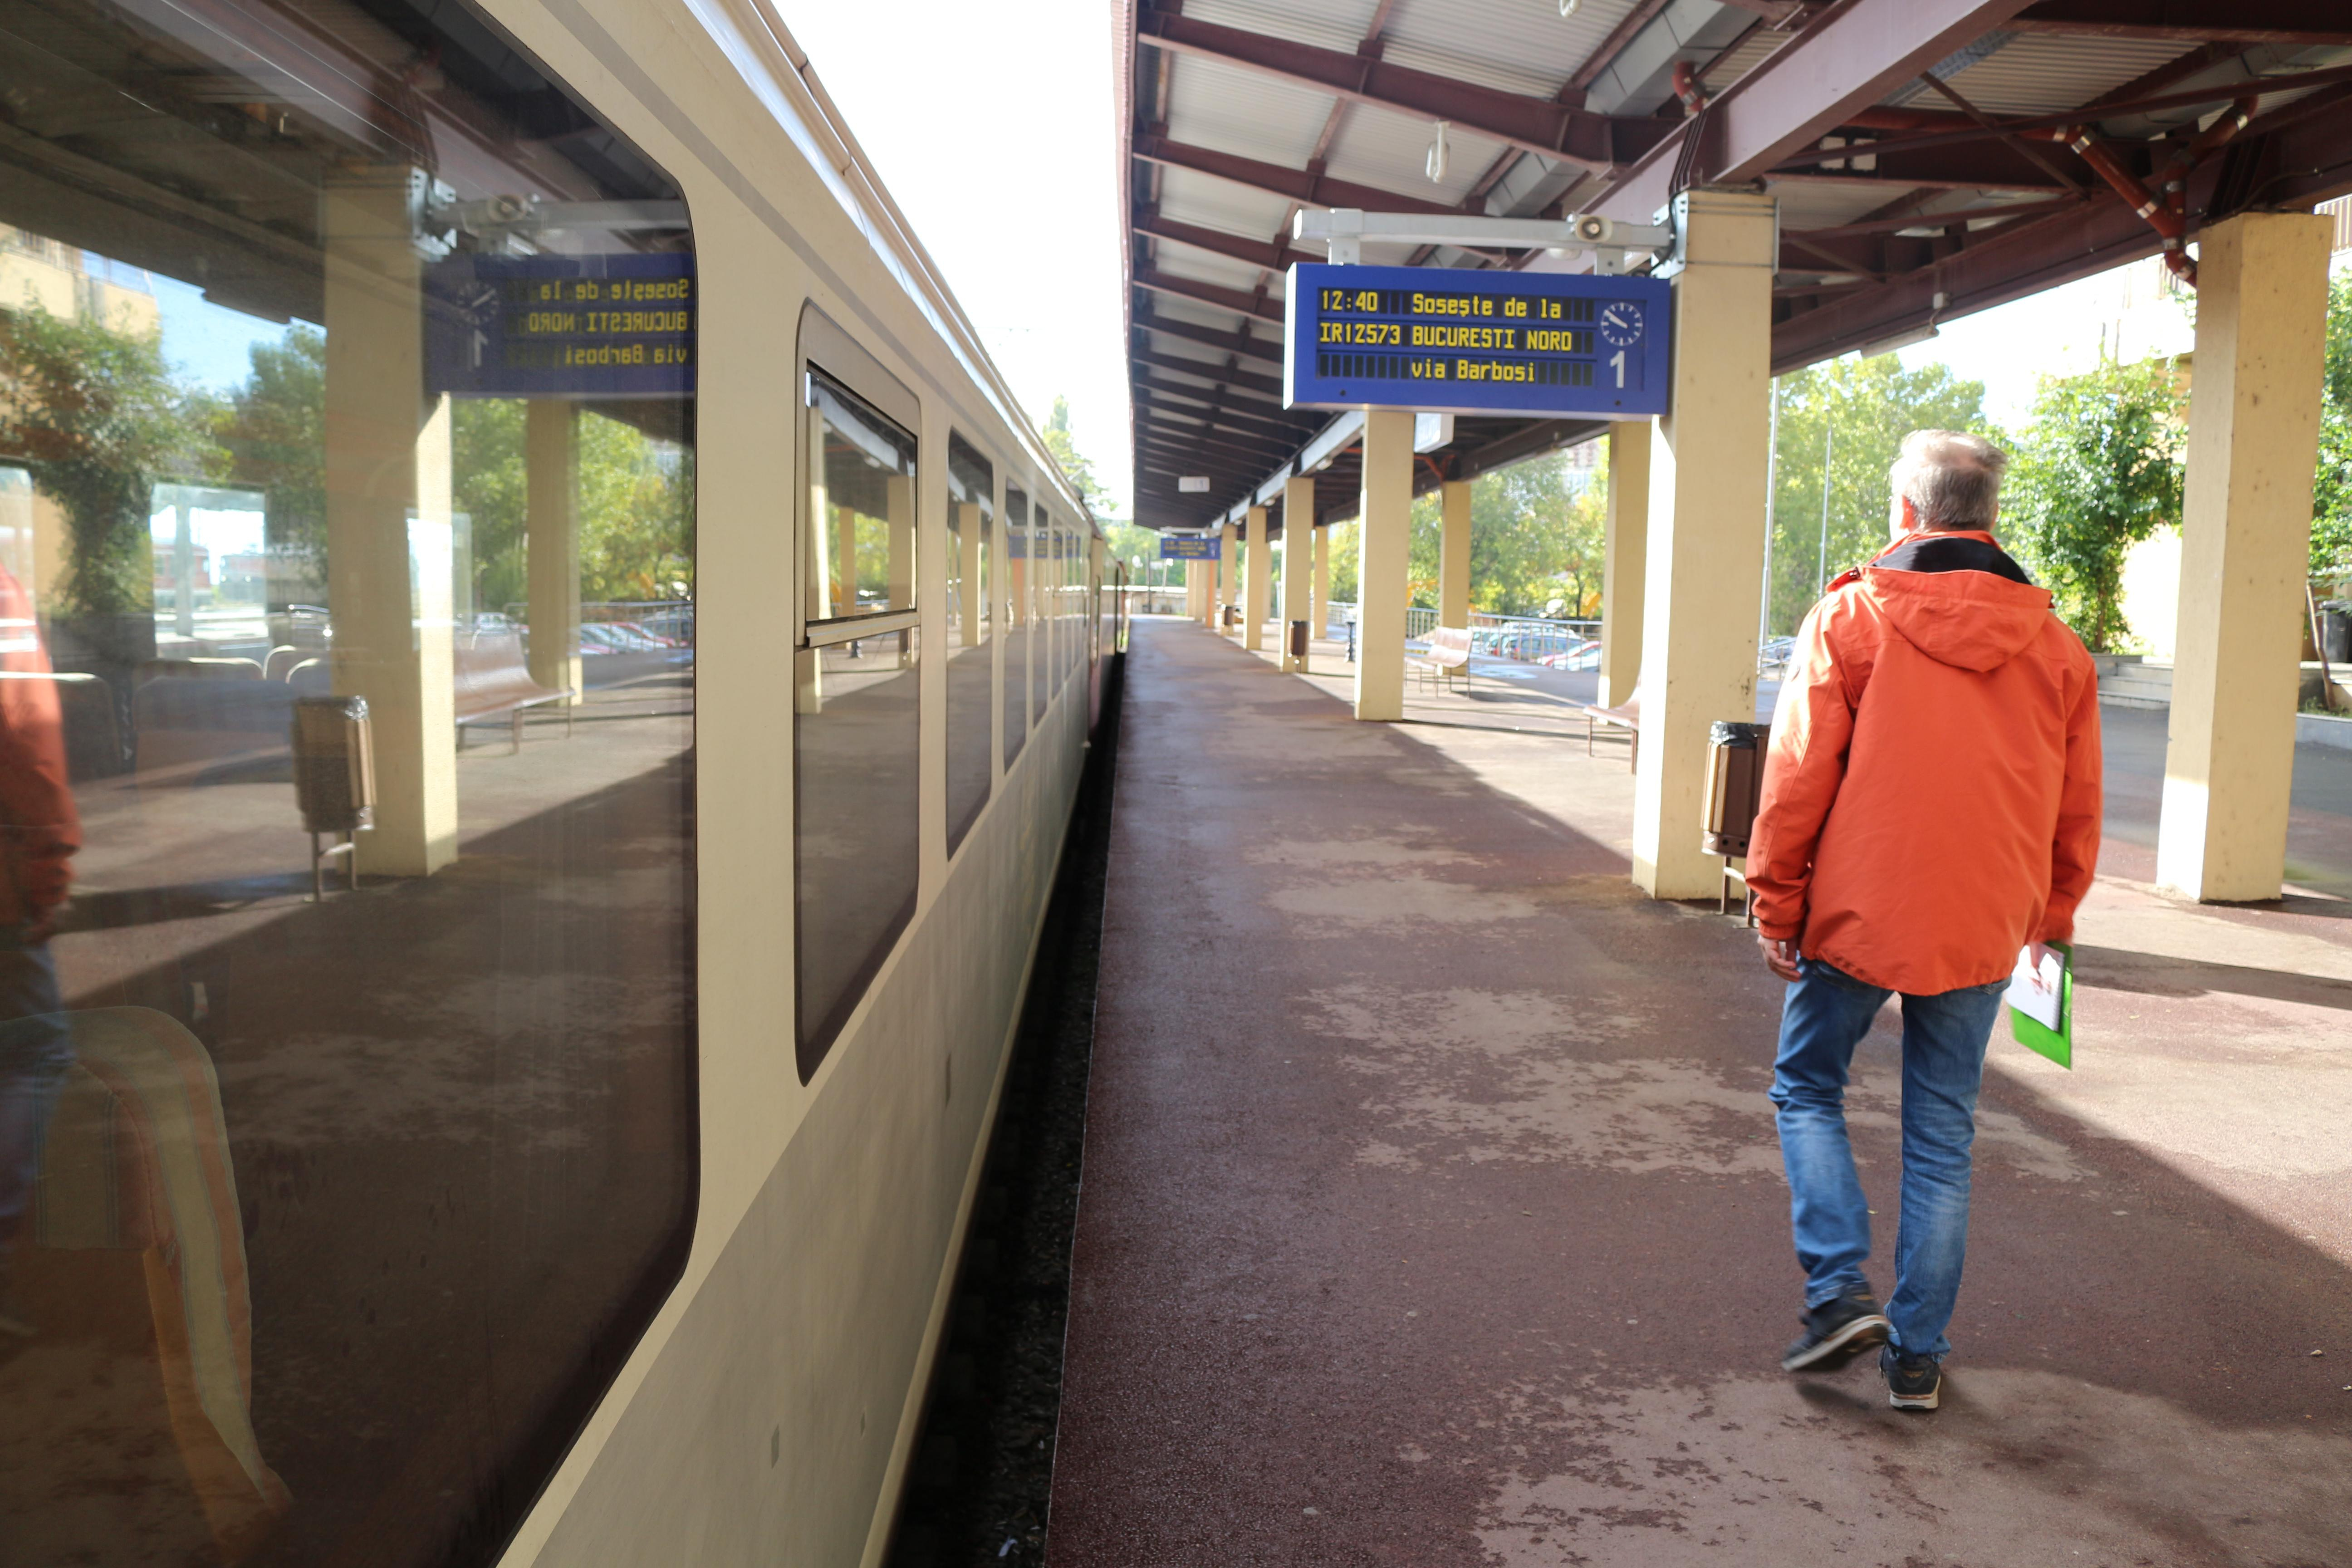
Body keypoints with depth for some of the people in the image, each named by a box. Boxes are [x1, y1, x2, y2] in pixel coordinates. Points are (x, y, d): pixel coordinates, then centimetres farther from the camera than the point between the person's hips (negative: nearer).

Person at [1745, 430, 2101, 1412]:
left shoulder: (1850, 617, -7)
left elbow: (1797, 777, -8)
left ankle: (1839, 1292, 3)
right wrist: (2052, 916, 23)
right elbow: (2076, 808, 11)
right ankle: (1918, 1356, 18)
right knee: (1943, 1137, 12)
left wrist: (1777, 904, -1)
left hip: (1857, 918, -3)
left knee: (1808, 1089, 17)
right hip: (1981, 928, 3)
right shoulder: (2054, 645, 5)